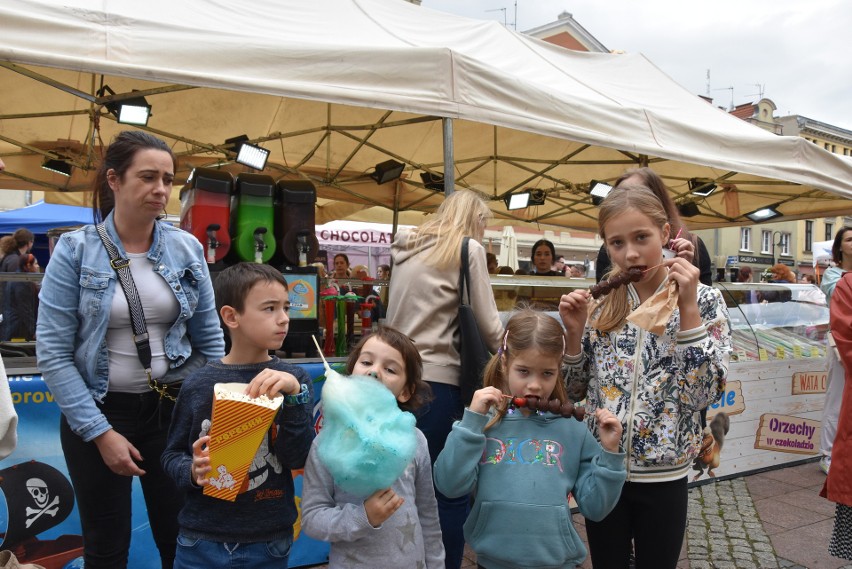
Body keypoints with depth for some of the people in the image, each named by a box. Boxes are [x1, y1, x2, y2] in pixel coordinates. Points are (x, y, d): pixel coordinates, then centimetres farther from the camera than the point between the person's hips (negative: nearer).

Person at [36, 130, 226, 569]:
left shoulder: (187, 249, -2)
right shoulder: (75, 251, -9)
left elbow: (210, 341, 4)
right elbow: (52, 354, -11)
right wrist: (100, 432, -13)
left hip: (174, 407, 2)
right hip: (98, 411, -1)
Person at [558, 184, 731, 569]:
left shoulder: (703, 300, -7)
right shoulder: (600, 302, 0)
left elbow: (703, 394, -18)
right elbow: (574, 391, 3)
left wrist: (687, 308, -22)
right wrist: (574, 331, -12)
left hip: (663, 477, -2)